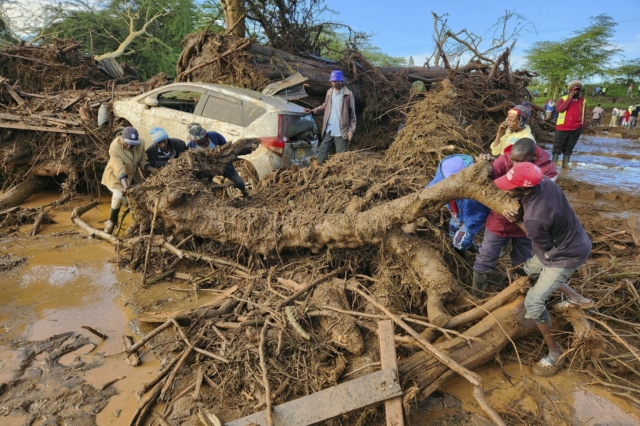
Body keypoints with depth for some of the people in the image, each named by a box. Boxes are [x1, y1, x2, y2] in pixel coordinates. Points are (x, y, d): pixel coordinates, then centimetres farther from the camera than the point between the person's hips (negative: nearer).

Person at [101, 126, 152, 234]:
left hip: (133, 175, 6)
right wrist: (125, 186, -52)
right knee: (119, 196, -28)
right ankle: (111, 222, -6)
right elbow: (119, 169, -40)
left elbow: (142, 162, -11)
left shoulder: (140, 143, -19)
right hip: (115, 176, -5)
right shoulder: (115, 147, -32)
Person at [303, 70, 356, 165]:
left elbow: (352, 113, -5)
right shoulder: (329, 92, 8)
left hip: (341, 131, -5)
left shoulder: (348, 94, -7)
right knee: (322, 151, 7)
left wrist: (351, 130, -10)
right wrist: (313, 111, 6)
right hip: (328, 130, 5)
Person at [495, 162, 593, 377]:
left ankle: (555, 353, 11)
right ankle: (576, 299, 40)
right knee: (530, 268, 28)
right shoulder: (545, 182, -18)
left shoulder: (534, 219, -39)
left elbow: (545, 248, -18)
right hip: (573, 240, 9)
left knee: (533, 302, -7)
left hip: (567, 255, -9)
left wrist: (518, 221, -16)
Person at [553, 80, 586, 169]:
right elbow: (559, 109, -19)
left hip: (576, 129, 4)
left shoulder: (583, 101, 11)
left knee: (569, 147, 9)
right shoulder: (563, 99, -1)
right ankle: (554, 163, 1)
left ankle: (565, 163, 14)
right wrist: (570, 99, -17)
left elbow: (584, 113, 19)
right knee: (558, 146, -1)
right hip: (563, 127, -3)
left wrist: (583, 124, 8)